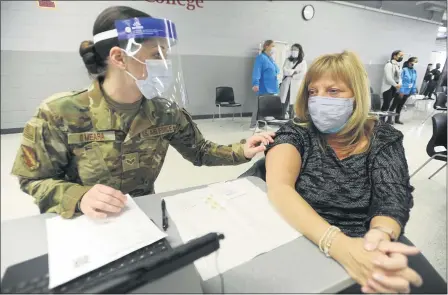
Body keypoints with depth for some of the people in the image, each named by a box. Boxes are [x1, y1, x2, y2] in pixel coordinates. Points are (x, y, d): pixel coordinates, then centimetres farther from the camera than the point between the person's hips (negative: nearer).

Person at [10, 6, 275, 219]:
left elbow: (200, 152, 2)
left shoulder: (166, 112, -9)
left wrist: (241, 152, -12)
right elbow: (34, 180, -7)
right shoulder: (61, 114, -18)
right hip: (83, 224, -1)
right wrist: (79, 198, -26)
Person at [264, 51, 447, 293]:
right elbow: (278, 187, -22)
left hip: (369, 245, 3)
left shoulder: (383, 139, 2)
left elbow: (393, 198, -9)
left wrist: (381, 235, -33)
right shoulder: (296, 133, -6)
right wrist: (338, 244, -36)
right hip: (309, 243, -2)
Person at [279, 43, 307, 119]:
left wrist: (292, 75, -7)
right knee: (284, 104, -3)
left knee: (293, 105, -4)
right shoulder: (287, 60, 14)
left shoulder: (303, 62, 5)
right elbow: (284, 71, 1)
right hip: (286, 85, 2)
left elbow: (303, 74, -6)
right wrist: (294, 71, -7)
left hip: (296, 86, -2)